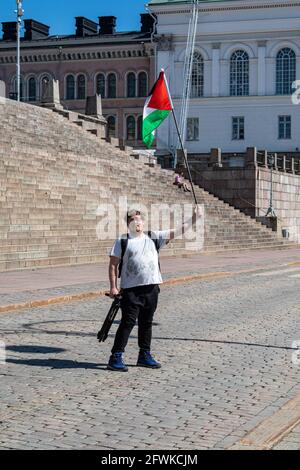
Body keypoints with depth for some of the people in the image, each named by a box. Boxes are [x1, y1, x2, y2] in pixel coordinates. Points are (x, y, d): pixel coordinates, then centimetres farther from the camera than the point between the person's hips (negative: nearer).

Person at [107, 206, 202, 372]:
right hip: (131, 289, -4)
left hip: (151, 288, 4)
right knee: (128, 322, -7)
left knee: (146, 323, 13)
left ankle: (145, 356, 24)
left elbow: (177, 231, 9)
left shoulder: (154, 237, 11)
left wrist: (194, 218, 2)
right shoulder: (122, 241, 1)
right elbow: (113, 265, -1)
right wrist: (113, 287, -8)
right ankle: (116, 358, -2)